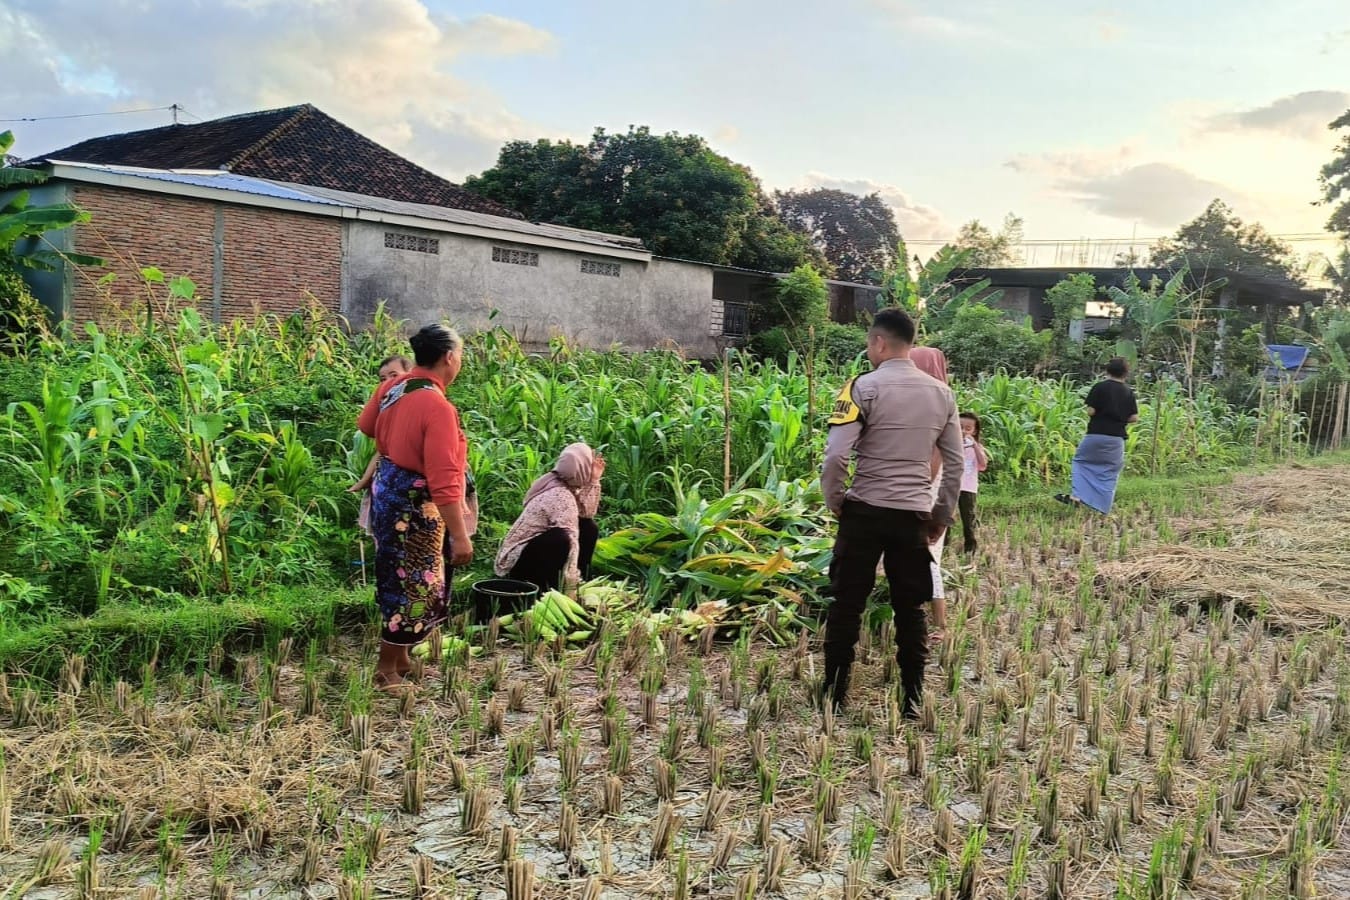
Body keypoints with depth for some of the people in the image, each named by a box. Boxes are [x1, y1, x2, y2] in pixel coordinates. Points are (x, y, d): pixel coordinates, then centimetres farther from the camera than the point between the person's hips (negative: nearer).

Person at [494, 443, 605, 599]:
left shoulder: (566, 486, 0)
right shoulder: (561, 496, -26)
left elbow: (587, 513, -5)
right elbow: (570, 541, -32)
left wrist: (594, 480, -7)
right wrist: (571, 585, -35)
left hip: (536, 545, 9)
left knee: (589, 528, 4)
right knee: (561, 539, -35)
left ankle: (579, 582, 6)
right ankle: (546, 589, -17)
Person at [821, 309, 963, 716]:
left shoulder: (864, 386, -9)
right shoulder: (941, 393, 8)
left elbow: (836, 455, -17)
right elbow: (955, 464, 11)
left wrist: (834, 500, -1)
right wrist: (941, 514, 20)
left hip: (865, 511, -4)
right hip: (914, 514, 4)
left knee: (846, 605, 7)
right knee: (910, 609, 13)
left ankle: (833, 696, 14)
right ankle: (913, 701, 17)